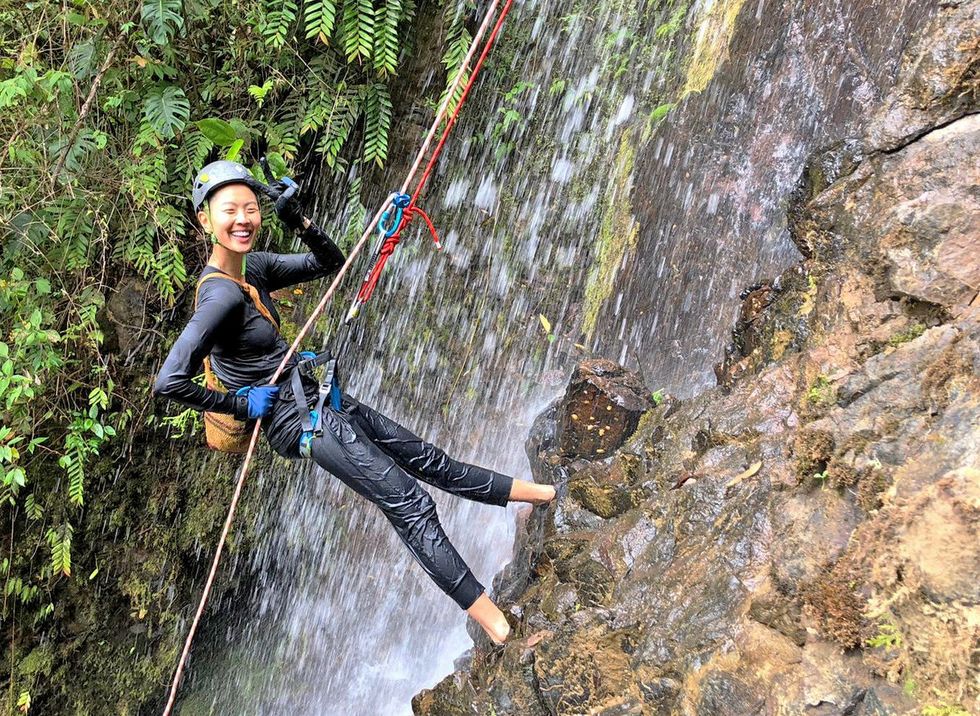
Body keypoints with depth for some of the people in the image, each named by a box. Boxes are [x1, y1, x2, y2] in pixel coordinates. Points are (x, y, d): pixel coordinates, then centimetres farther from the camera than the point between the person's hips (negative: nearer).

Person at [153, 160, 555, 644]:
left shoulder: (253, 266, 3)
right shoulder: (221, 295, -24)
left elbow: (330, 263, 12)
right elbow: (169, 382, -32)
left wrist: (299, 222, -6)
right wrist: (239, 404, -18)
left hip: (316, 397, 9)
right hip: (298, 419, -9)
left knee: (425, 457, 19)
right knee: (410, 504, -7)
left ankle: (525, 490, 36)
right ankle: (486, 613, 3)